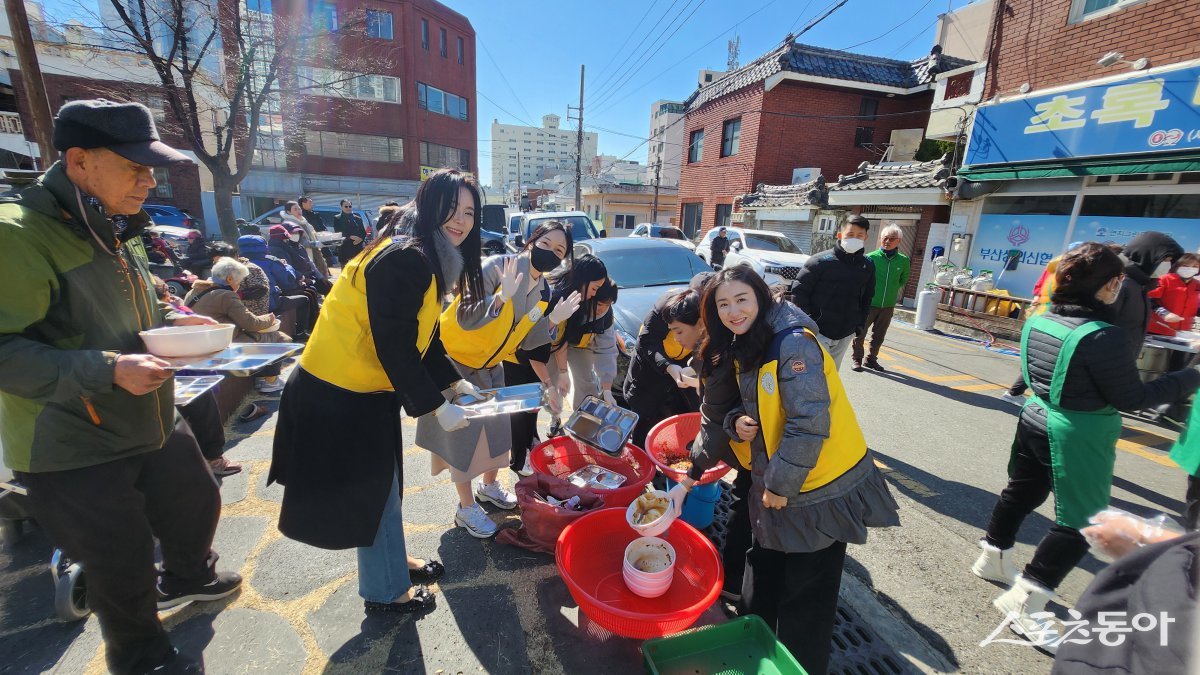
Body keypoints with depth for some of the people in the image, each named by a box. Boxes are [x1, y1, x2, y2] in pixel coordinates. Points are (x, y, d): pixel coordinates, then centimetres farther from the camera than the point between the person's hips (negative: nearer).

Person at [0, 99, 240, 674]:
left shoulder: (114, 228, 5)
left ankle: (186, 576, 56)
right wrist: (108, 369, -32)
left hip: (154, 426, 7)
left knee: (196, 504, 24)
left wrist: (169, 321, 1)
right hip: (74, 453, -7)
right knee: (123, 565, 11)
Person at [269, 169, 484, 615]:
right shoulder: (403, 260, -25)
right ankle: (385, 590, 31)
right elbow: (394, 348, -27)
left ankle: (393, 561, 46)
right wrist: (435, 406, -20)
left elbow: (422, 335, 11)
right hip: (338, 397, -9)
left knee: (383, 481, 23)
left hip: (367, 390, 9)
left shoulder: (431, 260, 6)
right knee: (370, 490, 8)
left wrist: (453, 382, 8)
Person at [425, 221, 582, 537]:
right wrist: (503, 295, -44)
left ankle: (489, 486, 39)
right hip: (454, 359, -6)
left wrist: (548, 384, -5)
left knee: (496, 426, 14)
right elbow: (466, 320, -32)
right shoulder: (498, 267, -26)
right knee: (463, 433, 0)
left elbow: (532, 344, 1)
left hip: (490, 365, 7)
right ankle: (466, 508, 18)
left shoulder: (543, 292, -4)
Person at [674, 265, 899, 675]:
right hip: (772, 487, 9)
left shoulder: (794, 342, -23)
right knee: (763, 586, 25)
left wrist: (780, 485, -19)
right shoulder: (743, 348, 4)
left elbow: (810, 424, -26)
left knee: (805, 599, 11)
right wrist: (739, 422, -9)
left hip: (817, 490, -8)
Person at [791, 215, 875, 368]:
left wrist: (860, 324, 12)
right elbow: (799, 291, -9)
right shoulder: (820, 261, -11)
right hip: (818, 332, -5)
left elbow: (867, 298, 18)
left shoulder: (868, 266, 6)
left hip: (845, 335, 6)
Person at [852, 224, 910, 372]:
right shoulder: (870, 257, -10)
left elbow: (904, 280, 15)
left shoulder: (903, 260, -1)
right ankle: (857, 359, 18)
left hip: (888, 305, 3)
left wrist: (891, 289, 6)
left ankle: (872, 359, 30)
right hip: (868, 303, -3)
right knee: (860, 333, 3)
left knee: (879, 335, 15)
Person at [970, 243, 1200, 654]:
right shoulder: (1103, 336, -24)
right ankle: (1024, 602, 8)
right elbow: (1131, 398, -13)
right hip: (1078, 440, -7)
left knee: (1021, 493, 22)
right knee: (1080, 523, 5)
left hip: (1035, 422, 7)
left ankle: (992, 558, 38)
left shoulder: (1038, 321, -2)